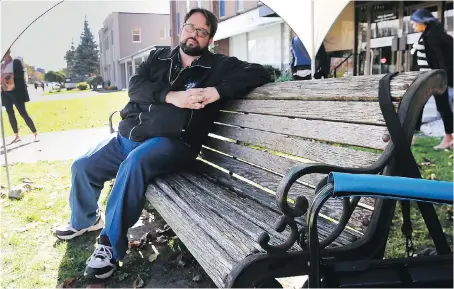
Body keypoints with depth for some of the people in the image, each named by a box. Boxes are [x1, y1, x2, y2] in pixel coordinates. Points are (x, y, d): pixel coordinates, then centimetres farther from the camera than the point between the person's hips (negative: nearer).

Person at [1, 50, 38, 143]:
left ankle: (35, 134, -1)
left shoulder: (16, 61, -2)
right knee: (10, 114, 7)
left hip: (15, 91, -6)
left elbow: (21, 75, -10)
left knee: (23, 113, -7)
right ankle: (17, 136, 14)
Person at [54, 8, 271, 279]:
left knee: (135, 163, -35)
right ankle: (84, 220, 35)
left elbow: (259, 73, -9)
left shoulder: (218, 65, 4)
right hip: (128, 135, 6)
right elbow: (135, 87, -1)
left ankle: (110, 244, -19)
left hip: (171, 142, -5)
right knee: (82, 167, 4)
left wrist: (218, 91, -21)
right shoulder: (159, 57, 15)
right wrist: (171, 96, -19)